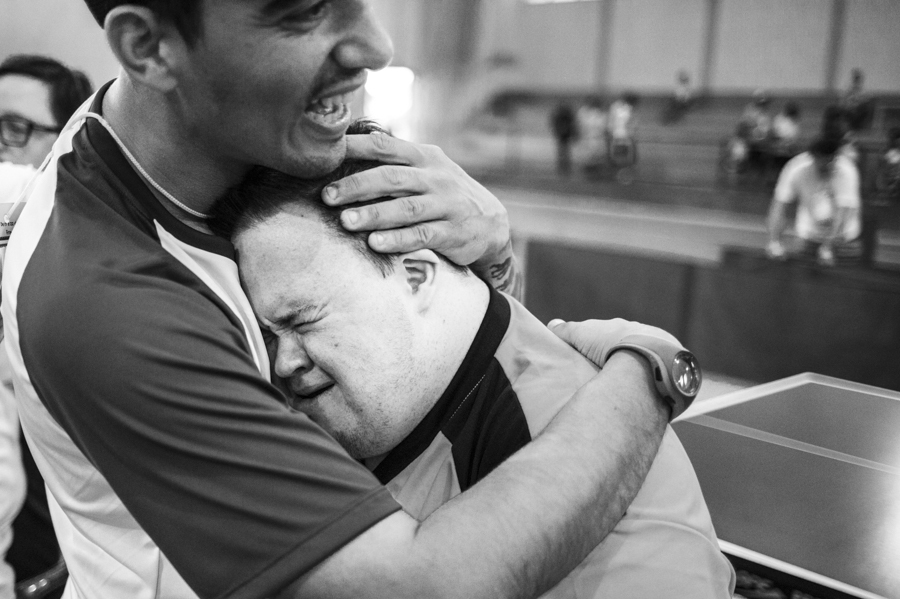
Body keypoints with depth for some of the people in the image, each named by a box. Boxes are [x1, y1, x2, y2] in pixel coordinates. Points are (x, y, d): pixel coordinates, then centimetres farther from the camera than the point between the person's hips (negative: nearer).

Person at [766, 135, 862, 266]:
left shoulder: (847, 172, -20)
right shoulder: (796, 169, -16)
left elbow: (842, 212, -25)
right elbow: (779, 205, -13)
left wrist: (828, 248, -33)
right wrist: (775, 242, -24)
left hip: (843, 237, -1)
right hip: (811, 235, 1)